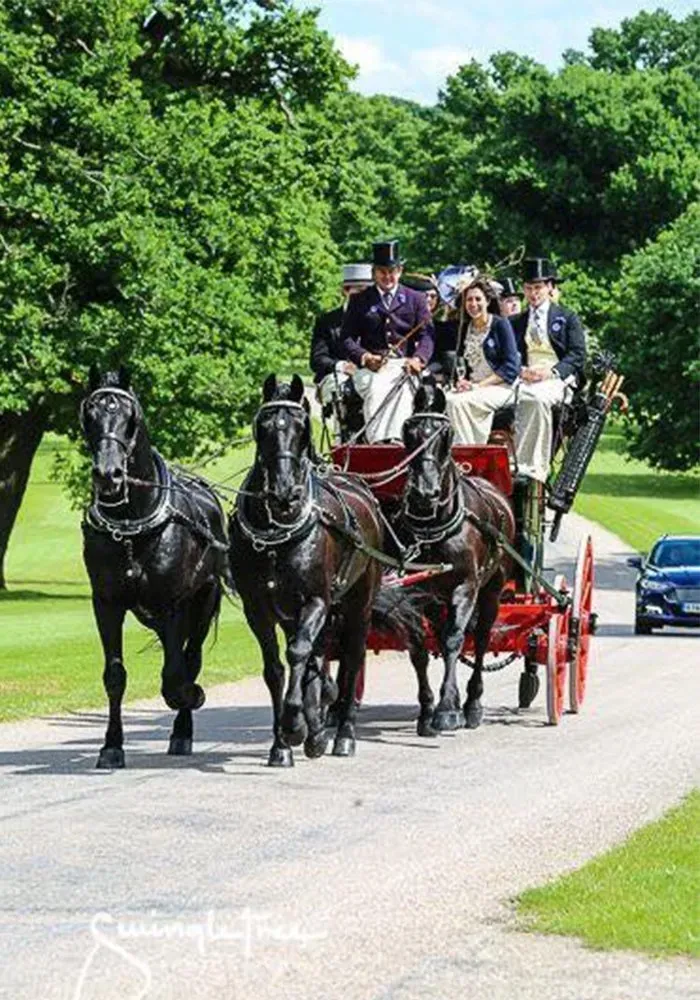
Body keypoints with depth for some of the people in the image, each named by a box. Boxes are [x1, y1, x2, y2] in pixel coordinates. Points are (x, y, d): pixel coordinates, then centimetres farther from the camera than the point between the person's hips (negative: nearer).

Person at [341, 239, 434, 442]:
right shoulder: (360, 301, 18)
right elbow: (347, 338, 10)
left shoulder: (416, 299, 19)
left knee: (403, 387, -35)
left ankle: (397, 439, -49)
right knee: (376, 390, -35)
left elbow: (426, 336, 9)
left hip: (404, 365, 0)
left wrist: (418, 359, -13)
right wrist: (365, 357, -11)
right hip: (371, 367, 0)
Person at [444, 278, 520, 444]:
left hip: (500, 387, -5)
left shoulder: (500, 324, -3)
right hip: (473, 386, 5)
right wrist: (462, 381, -6)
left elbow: (511, 367, -9)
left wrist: (479, 385, -15)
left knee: (459, 402, -30)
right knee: (449, 398, -28)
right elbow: (460, 361, 17)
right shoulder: (465, 327, 14)